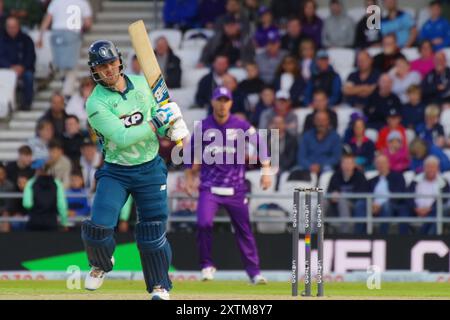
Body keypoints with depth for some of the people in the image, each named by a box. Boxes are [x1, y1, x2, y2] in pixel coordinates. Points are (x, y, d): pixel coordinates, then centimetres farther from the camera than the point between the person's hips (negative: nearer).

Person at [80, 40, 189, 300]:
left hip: (150, 170, 3)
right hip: (115, 173, -3)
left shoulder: (141, 84, 0)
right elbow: (122, 138, -25)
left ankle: (160, 286, 16)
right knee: (98, 226, -15)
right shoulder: (96, 103, -15)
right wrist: (157, 121, -26)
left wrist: (174, 124, -6)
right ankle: (101, 265, 16)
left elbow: (157, 110, 16)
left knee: (153, 232, 1)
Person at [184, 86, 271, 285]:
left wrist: (266, 171, -8)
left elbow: (260, 146, 1)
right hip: (209, 187, 0)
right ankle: (207, 265, -2)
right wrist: (189, 178, 12)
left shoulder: (241, 126, -2)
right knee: (204, 223, -19)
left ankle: (254, 272, 13)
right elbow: (192, 153, 13)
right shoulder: (203, 127, 1)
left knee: (243, 229, 3)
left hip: (235, 188, 0)